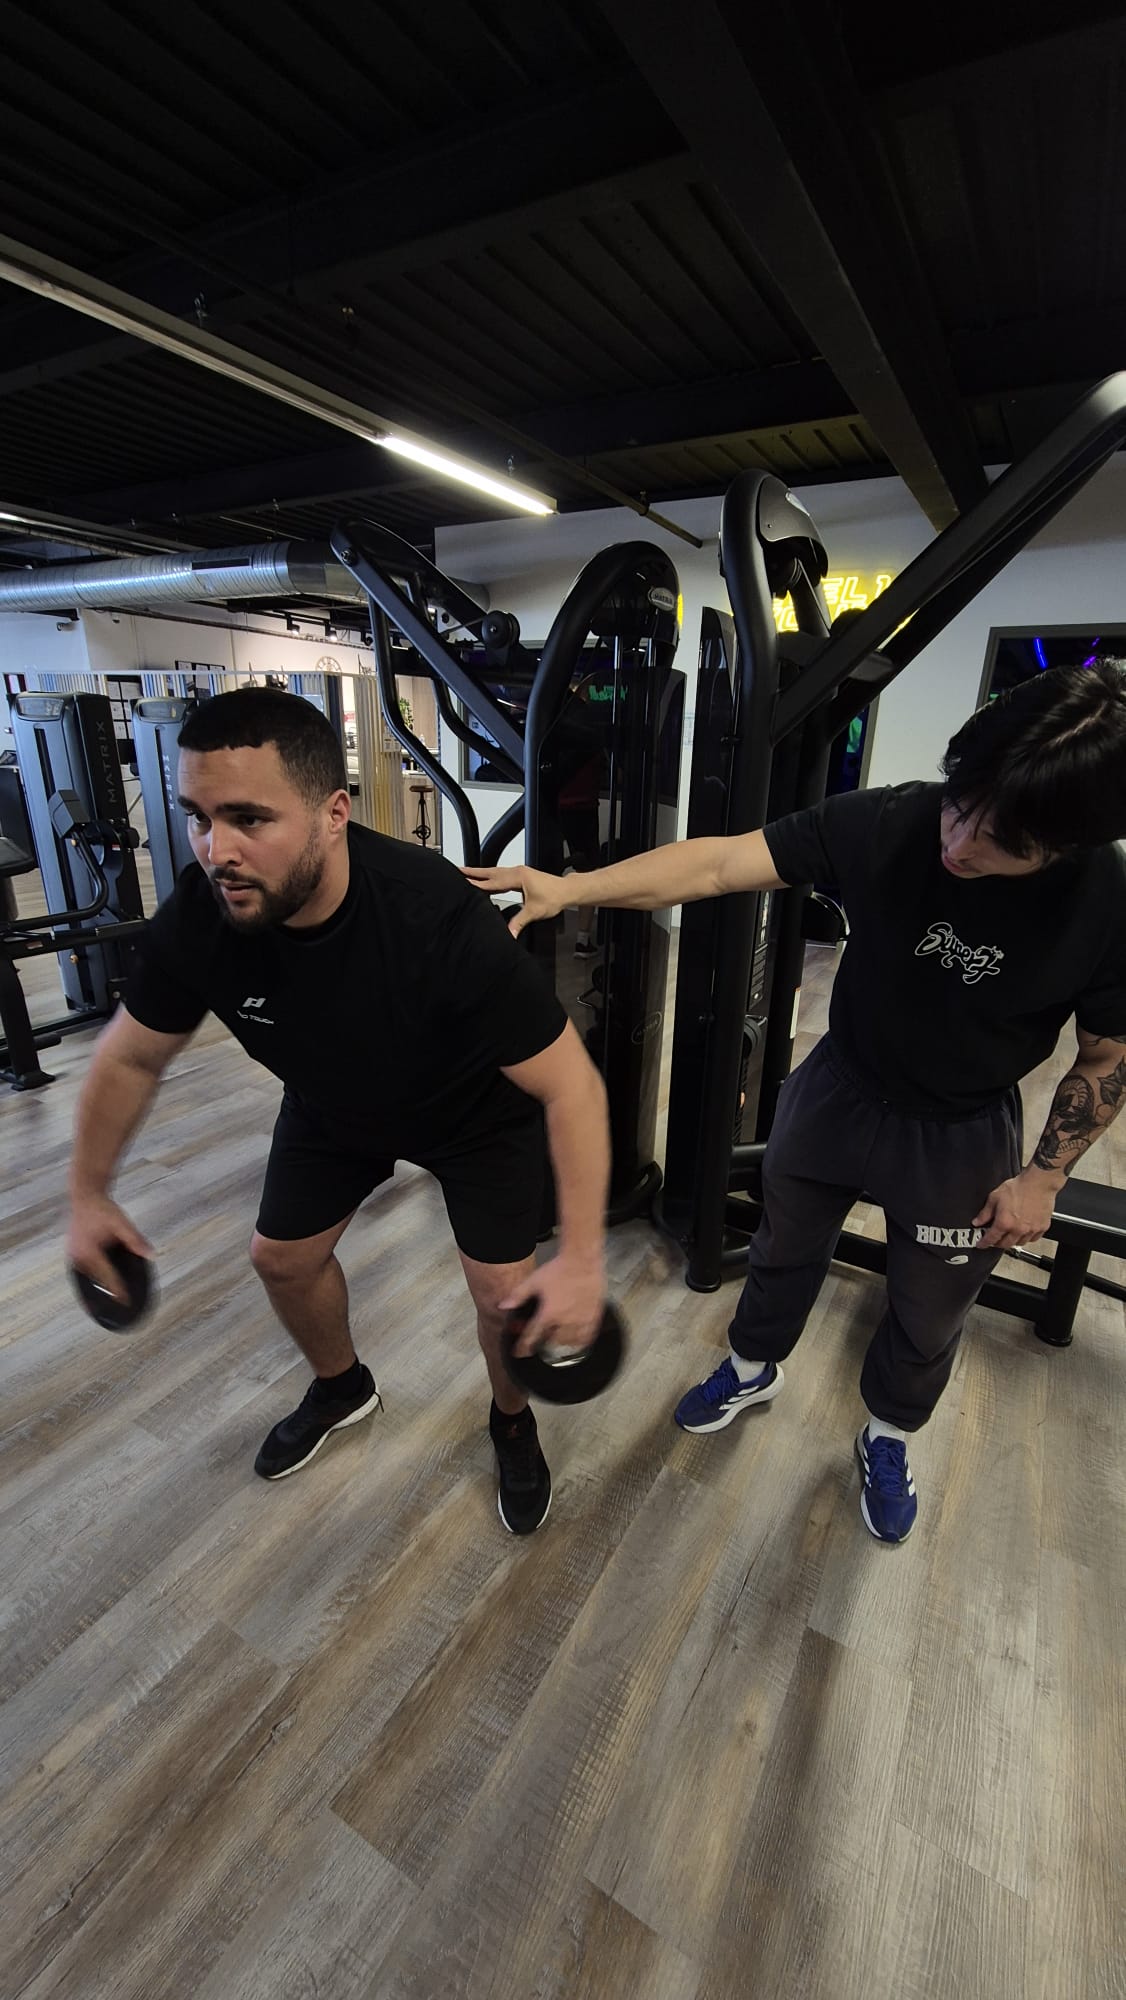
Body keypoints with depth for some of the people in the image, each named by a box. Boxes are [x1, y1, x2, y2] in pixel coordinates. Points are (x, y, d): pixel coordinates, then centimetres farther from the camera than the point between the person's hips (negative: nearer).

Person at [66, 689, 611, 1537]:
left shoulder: (442, 920, -41)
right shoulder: (195, 922, -26)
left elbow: (570, 1084, -33)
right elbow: (130, 1058, -5)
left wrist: (581, 1258, -33)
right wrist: (90, 1194, 5)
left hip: (476, 1110, -4)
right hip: (334, 1102, 5)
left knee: (505, 1291, -3)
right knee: (283, 1256, 15)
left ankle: (513, 1422, 34)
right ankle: (342, 1388, 49)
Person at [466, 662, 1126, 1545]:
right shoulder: (884, 824, -25)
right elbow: (718, 862, -27)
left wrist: (1043, 1180, -5)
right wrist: (569, 888, -34)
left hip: (964, 1138, -1)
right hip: (837, 1092, 2)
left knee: (928, 1315, 20)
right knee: (784, 1249, 23)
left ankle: (887, 1438, 53)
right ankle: (753, 1371, 54)